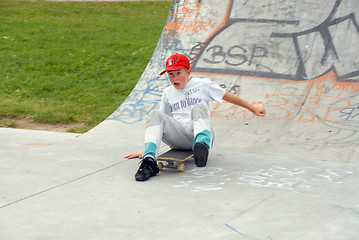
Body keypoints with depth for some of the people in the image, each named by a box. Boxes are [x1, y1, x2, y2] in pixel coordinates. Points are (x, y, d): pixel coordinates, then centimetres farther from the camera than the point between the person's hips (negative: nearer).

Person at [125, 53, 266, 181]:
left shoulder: (202, 85, 13)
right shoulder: (168, 93, 21)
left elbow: (228, 97, 19)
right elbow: (159, 123, 22)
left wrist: (252, 108, 19)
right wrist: (143, 150, 14)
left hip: (200, 131, -2)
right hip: (178, 138, 3)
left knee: (198, 108, -32)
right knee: (155, 115, -24)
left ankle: (202, 144, -63)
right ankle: (149, 161, -46)